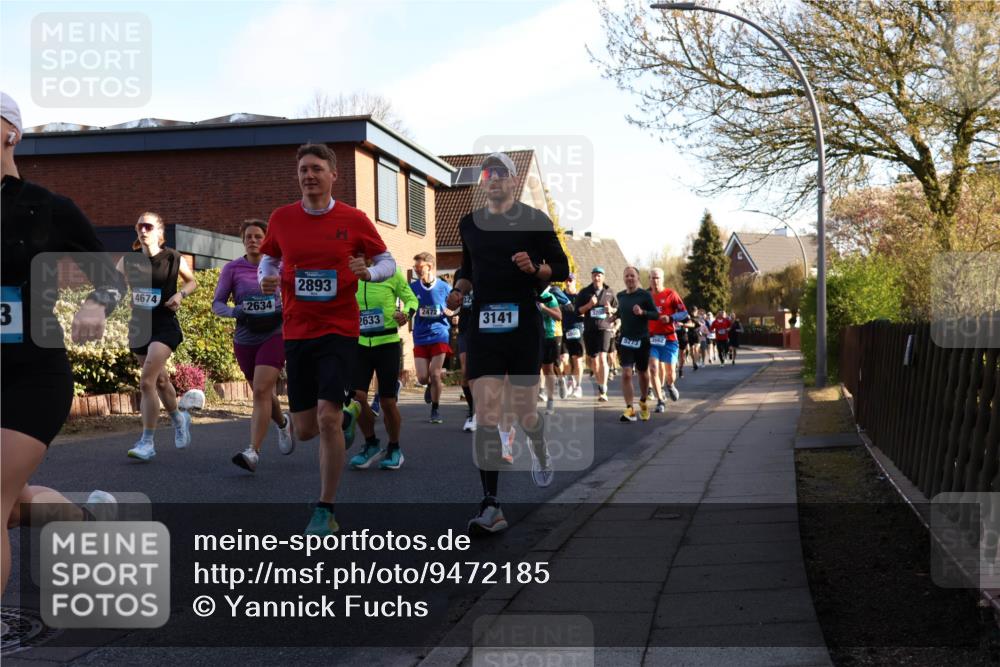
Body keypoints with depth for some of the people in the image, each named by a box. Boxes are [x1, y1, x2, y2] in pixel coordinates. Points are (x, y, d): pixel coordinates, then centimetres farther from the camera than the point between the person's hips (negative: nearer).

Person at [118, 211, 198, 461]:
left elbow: (192, 281, 10)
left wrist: (180, 294, -8)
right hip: (138, 326, 4)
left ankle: (147, 442, -9)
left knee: (146, 382, -17)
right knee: (160, 379, 19)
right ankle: (179, 419, 46)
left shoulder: (174, 259, -6)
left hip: (164, 326, -4)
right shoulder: (128, 260, 1)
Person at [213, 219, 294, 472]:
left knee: (261, 392, -17)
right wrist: (235, 311, -20)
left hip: (274, 335, -2)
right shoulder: (233, 268, 1)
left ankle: (253, 452, -20)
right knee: (265, 393, 15)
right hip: (245, 339, 3)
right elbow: (217, 304, 0)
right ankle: (283, 423, 47)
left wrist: (284, 310, -10)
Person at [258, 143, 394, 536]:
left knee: (327, 418, -15)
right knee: (304, 430, 6)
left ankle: (326, 511, -1)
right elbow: (269, 258, 19)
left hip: (339, 330, -3)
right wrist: (266, 279, -3)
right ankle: (347, 414, 43)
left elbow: (387, 262, 6)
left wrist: (368, 272, -16)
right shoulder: (281, 219, 4)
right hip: (296, 331, 3)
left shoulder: (354, 220, -3)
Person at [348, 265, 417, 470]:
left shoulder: (391, 273, -6)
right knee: (357, 396, -10)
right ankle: (371, 445, 12)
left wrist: (406, 313, -16)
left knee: (387, 402, 1)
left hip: (387, 343, -3)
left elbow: (411, 299, 5)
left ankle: (394, 449, 23)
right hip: (360, 344, 3)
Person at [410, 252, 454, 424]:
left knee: (435, 375, -5)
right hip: (420, 338, 2)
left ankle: (435, 410, 13)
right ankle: (431, 385, 35)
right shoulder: (413, 287, -1)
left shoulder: (444, 287, -3)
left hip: (439, 335, -2)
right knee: (423, 377, -2)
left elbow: (454, 308, 9)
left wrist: (450, 312, -14)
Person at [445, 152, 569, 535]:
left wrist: (536, 268, -18)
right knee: (485, 417, -8)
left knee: (524, 413, 5)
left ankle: (540, 454, 43)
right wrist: (459, 290, 6)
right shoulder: (469, 224, 13)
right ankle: (491, 507, -10)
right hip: (483, 328, 2)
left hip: (523, 327, -2)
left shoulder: (534, 220, 1)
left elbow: (562, 269, 2)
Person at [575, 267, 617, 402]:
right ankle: (599, 385, 29)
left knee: (602, 357, -16)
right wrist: (589, 305, -12)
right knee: (593, 360, 11)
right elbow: (577, 310, 5)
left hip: (605, 328, -2)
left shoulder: (609, 293, 7)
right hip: (589, 330, 3)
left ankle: (603, 391, -20)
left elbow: (618, 309, 15)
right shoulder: (584, 292, 8)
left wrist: (611, 310, -7)